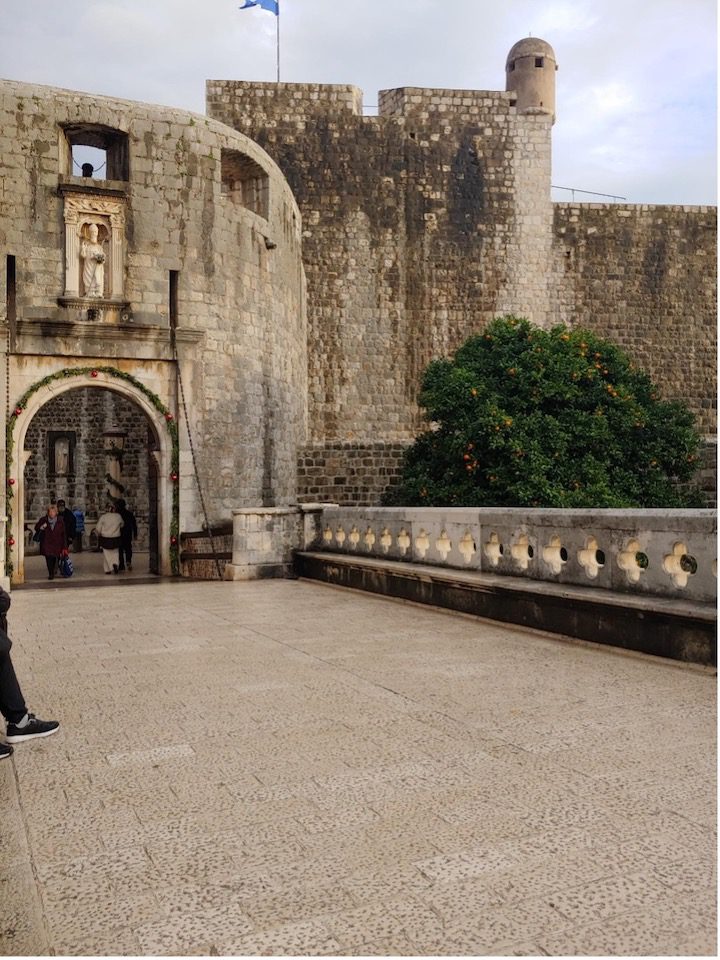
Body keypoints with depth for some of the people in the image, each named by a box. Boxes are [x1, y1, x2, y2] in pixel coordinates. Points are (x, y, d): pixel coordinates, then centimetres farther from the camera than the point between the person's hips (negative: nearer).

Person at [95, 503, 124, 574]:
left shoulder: (103, 516, -12)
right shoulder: (118, 516, -5)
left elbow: (98, 528, -6)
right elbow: (121, 526, 12)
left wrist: (99, 534, 12)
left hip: (105, 538, -1)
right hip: (116, 538, 1)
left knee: (107, 554, 10)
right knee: (115, 552, 15)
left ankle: (108, 569, 10)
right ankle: (115, 564, -11)